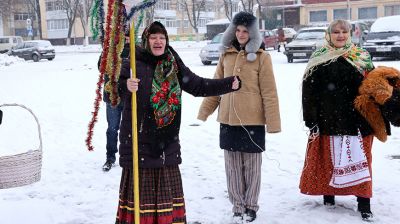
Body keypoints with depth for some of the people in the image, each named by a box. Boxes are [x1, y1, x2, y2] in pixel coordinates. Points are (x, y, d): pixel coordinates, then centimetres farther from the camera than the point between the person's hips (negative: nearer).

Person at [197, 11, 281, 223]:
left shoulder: (261, 57, -5)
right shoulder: (226, 55, 8)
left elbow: (269, 92, -7)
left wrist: (273, 122, -10)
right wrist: (203, 112, 9)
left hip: (252, 121, -4)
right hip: (228, 120, 4)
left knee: (251, 165, 8)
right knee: (233, 165, 9)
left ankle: (251, 206, 24)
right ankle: (238, 206, 22)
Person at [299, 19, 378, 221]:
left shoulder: (361, 58, 7)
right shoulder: (318, 60, 2)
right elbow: (309, 91, -1)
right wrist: (311, 119, -6)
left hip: (356, 119, 1)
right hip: (327, 120, -1)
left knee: (359, 160, 2)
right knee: (328, 158, 8)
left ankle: (364, 201, 9)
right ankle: (328, 193, 25)